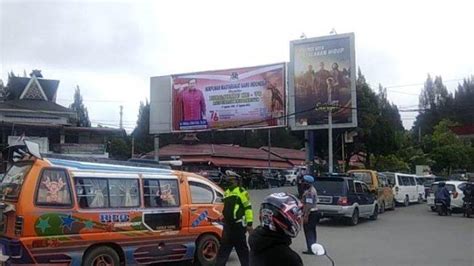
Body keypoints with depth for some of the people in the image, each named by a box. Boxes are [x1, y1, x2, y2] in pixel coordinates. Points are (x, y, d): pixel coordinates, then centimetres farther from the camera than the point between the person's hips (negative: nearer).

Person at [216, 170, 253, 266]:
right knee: (224, 247, 11)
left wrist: (249, 223, -16)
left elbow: (248, 208, -12)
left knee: (242, 248, 1)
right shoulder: (226, 193, 17)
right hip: (228, 224, 7)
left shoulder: (242, 192, -7)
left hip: (238, 224, -7)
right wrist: (224, 219, 26)